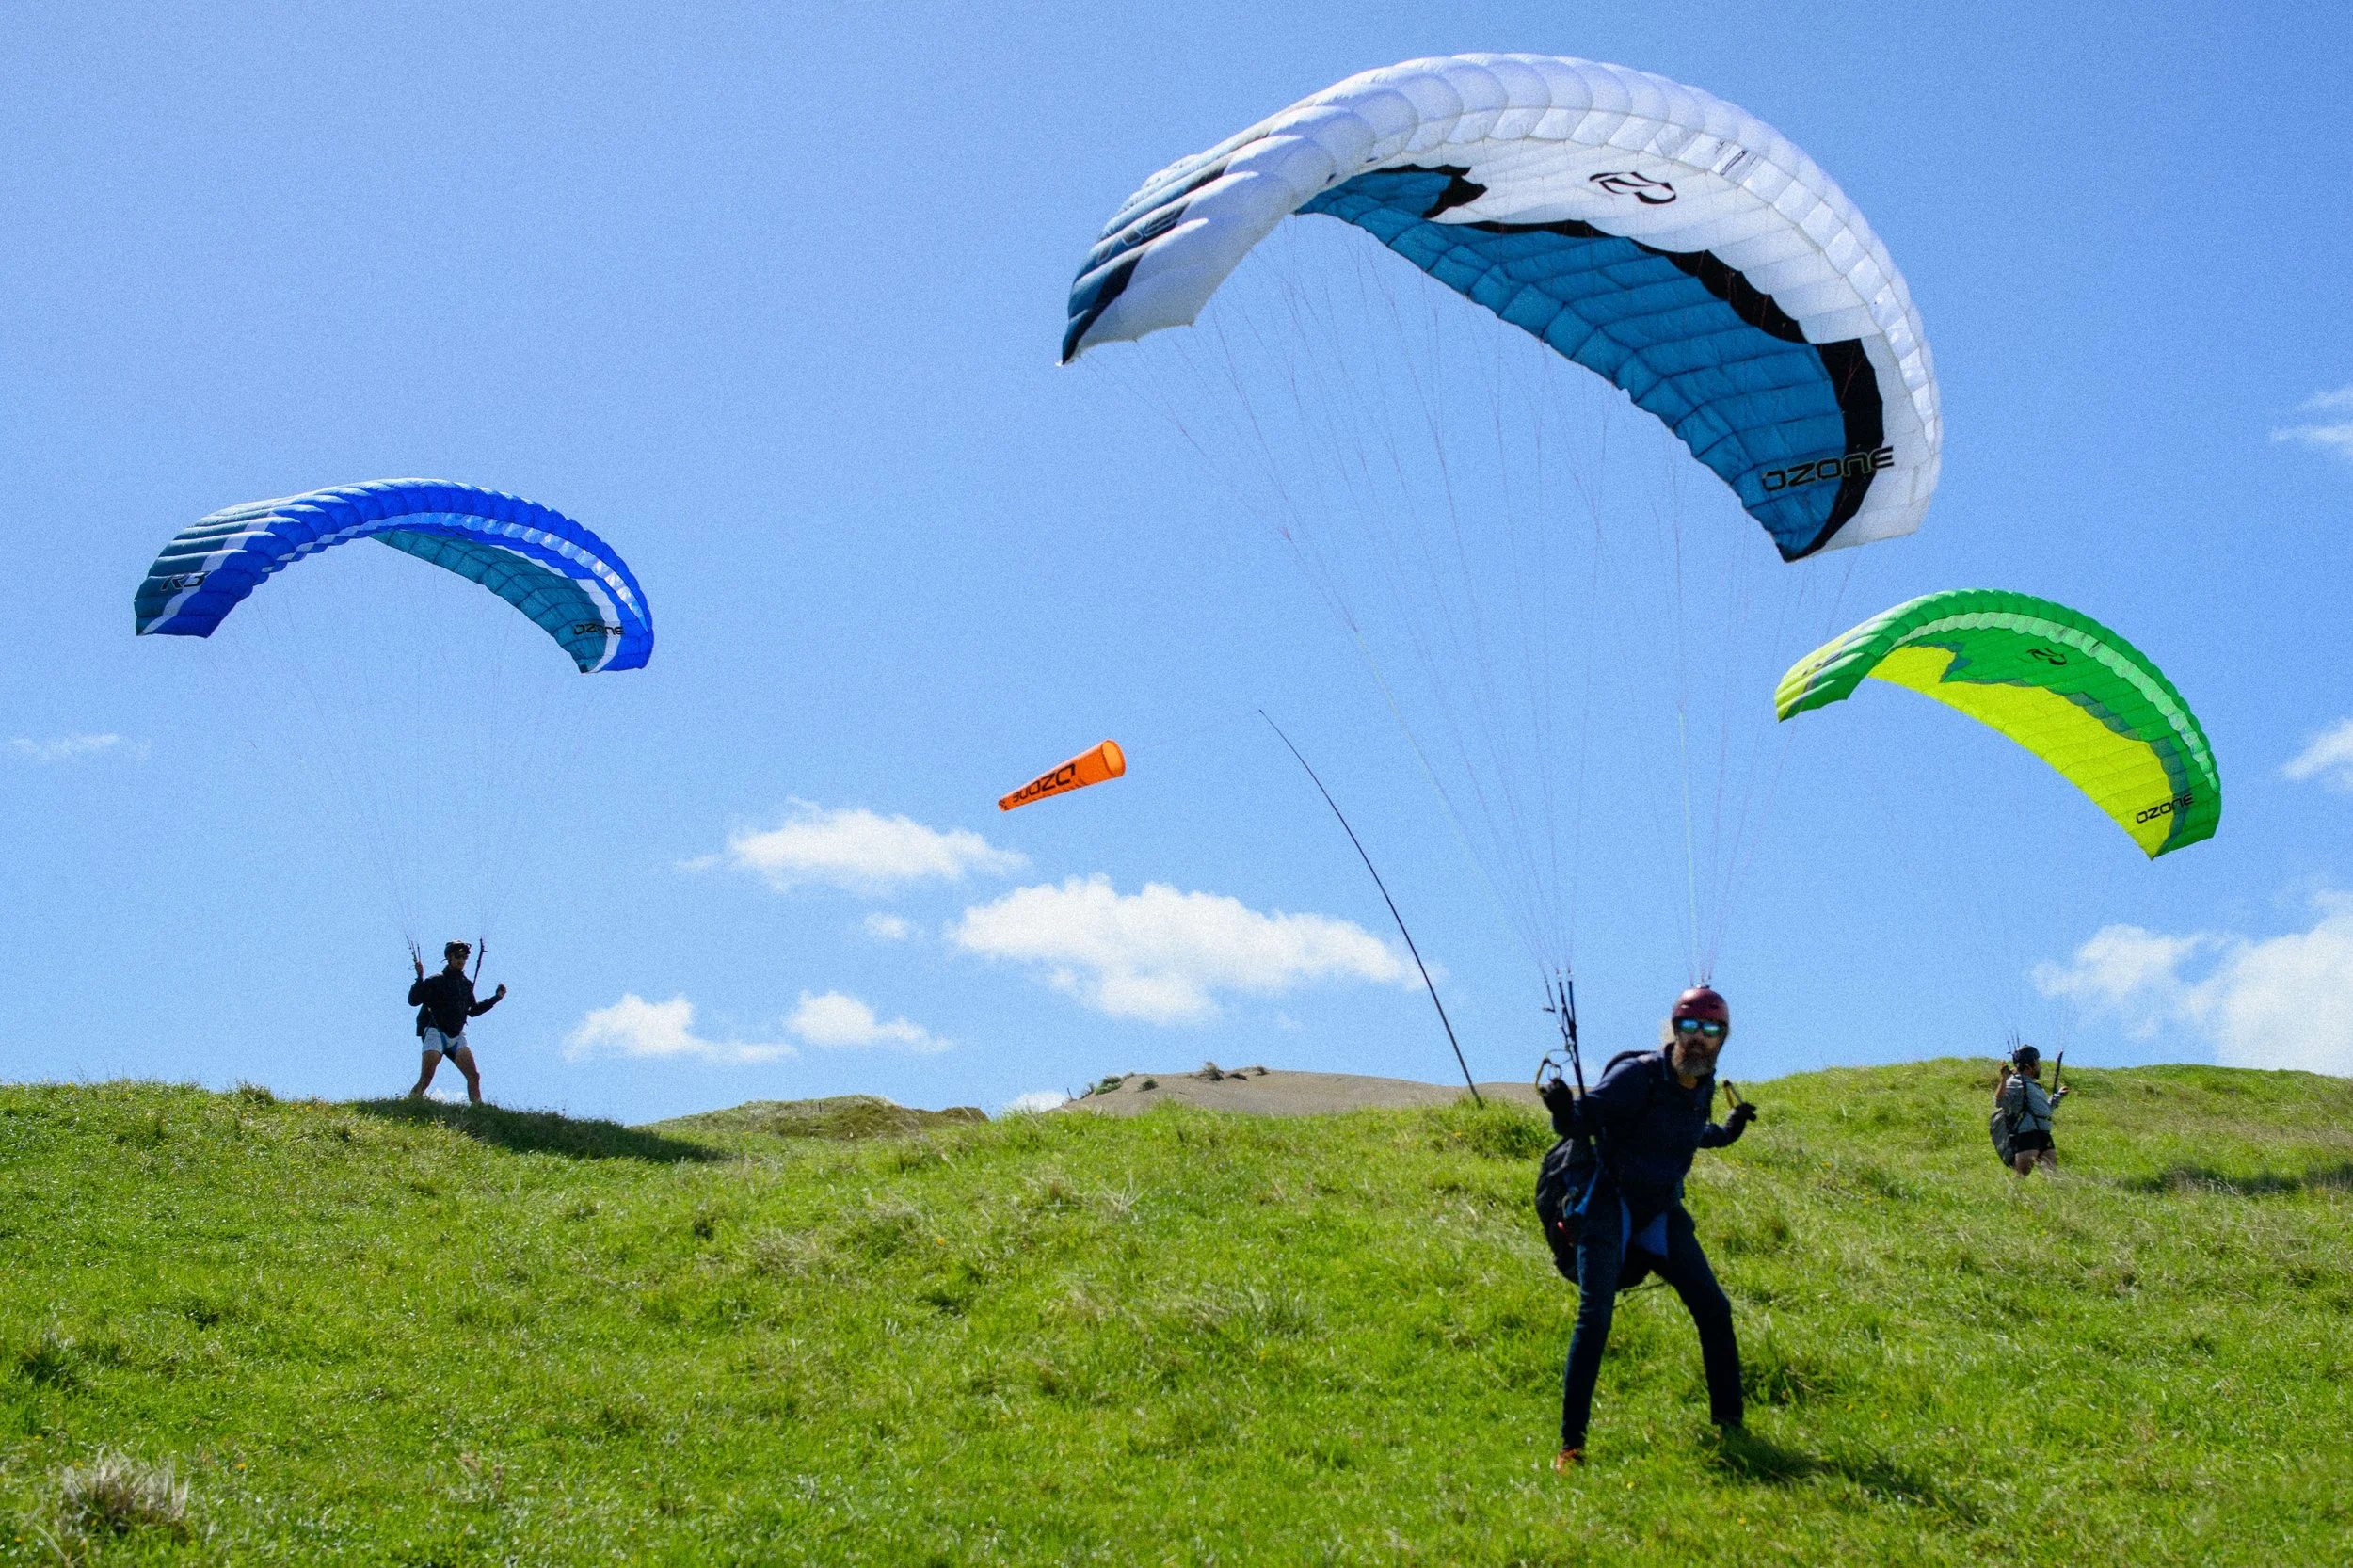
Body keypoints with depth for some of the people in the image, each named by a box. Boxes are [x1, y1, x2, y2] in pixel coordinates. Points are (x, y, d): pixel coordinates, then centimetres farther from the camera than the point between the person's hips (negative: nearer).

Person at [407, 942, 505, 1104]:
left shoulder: (466, 984, 14)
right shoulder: (436, 981, -3)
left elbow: (472, 1011, 26)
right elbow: (413, 1001, -11)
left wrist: (496, 998, 20)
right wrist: (420, 978, -22)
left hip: (457, 1036, 5)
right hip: (436, 1032, -5)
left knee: (474, 1077, -6)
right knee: (426, 1077, -18)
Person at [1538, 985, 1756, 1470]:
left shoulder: (1702, 1086, 3)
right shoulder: (1639, 1074, -18)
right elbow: (1582, 1120, -21)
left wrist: (1728, 1131, 25)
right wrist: (1563, 1108, -41)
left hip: (1663, 1213, 7)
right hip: (1610, 1206, -7)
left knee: (1714, 1310, 3)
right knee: (1595, 1314, -17)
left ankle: (1728, 1424, 18)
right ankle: (1571, 1443, -14)